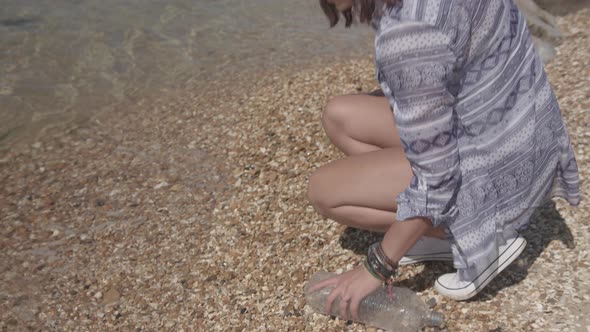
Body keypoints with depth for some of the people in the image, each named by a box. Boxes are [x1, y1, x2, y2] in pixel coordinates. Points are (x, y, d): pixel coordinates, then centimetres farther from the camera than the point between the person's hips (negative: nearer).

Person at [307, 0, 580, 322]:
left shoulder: (409, 30, -31)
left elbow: (435, 178, -25)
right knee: (338, 117, 8)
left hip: (495, 166, -9)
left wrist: (376, 269, -12)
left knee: (323, 190, -6)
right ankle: (451, 231, 11)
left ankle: (487, 238, 0)